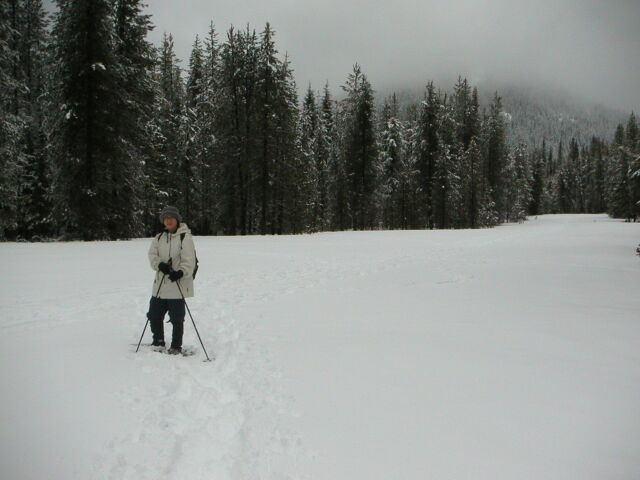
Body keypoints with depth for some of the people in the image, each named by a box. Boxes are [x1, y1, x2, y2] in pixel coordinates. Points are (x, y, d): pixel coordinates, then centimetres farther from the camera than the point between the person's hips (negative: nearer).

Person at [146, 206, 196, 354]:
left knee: (177, 318, 1)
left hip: (178, 284, -6)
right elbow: (152, 255, 1)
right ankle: (158, 342, 33)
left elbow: (189, 260, -14)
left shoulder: (185, 237, -7)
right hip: (160, 285, 6)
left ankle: (176, 346, 16)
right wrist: (159, 264, -19)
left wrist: (181, 272, -30)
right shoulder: (159, 238, 12)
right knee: (154, 315, 14)